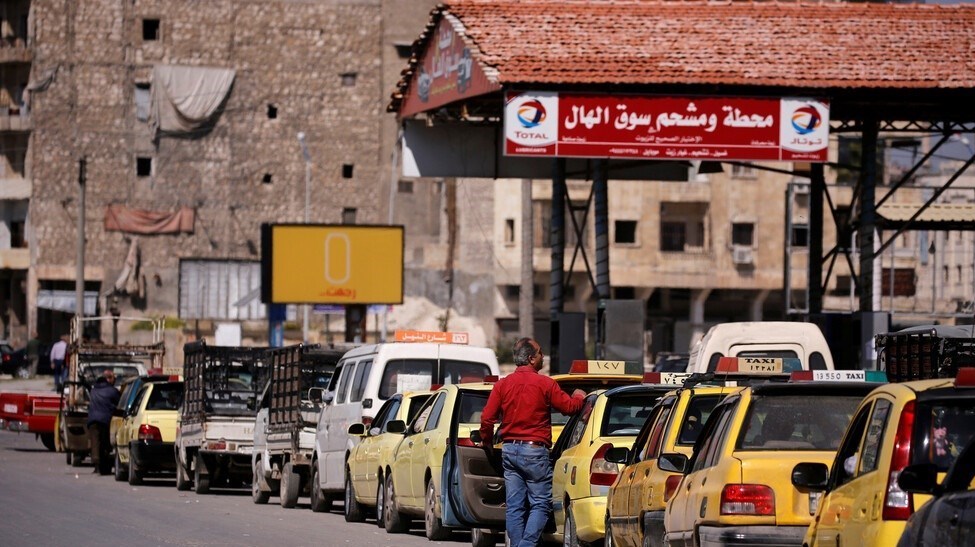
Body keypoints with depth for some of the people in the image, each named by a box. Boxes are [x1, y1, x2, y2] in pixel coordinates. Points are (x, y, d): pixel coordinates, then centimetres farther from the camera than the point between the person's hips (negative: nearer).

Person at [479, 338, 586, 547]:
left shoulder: (502, 384, 4)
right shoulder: (545, 384, -8)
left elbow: (487, 418, 2)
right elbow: (569, 406, 1)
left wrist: (487, 442, 19)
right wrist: (579, 397, 23)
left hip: (509, 450, 5)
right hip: (535, 450, -5)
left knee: (514, 506, 8)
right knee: (541, 504, -1)